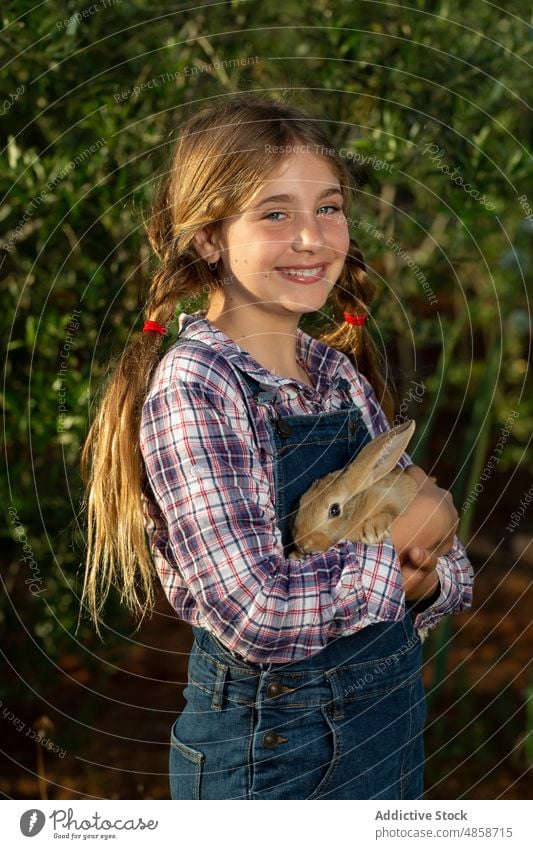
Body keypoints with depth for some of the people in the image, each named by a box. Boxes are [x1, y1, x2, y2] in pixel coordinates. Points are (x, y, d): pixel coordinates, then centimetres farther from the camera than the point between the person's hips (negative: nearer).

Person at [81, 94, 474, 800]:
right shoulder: (192, 387, -19)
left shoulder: (342, 372, 2)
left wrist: (427, 580, -14)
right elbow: (259, 616, -28)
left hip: (392, 712, 6)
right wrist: (399, 544, -15)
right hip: (269, 737, -6)